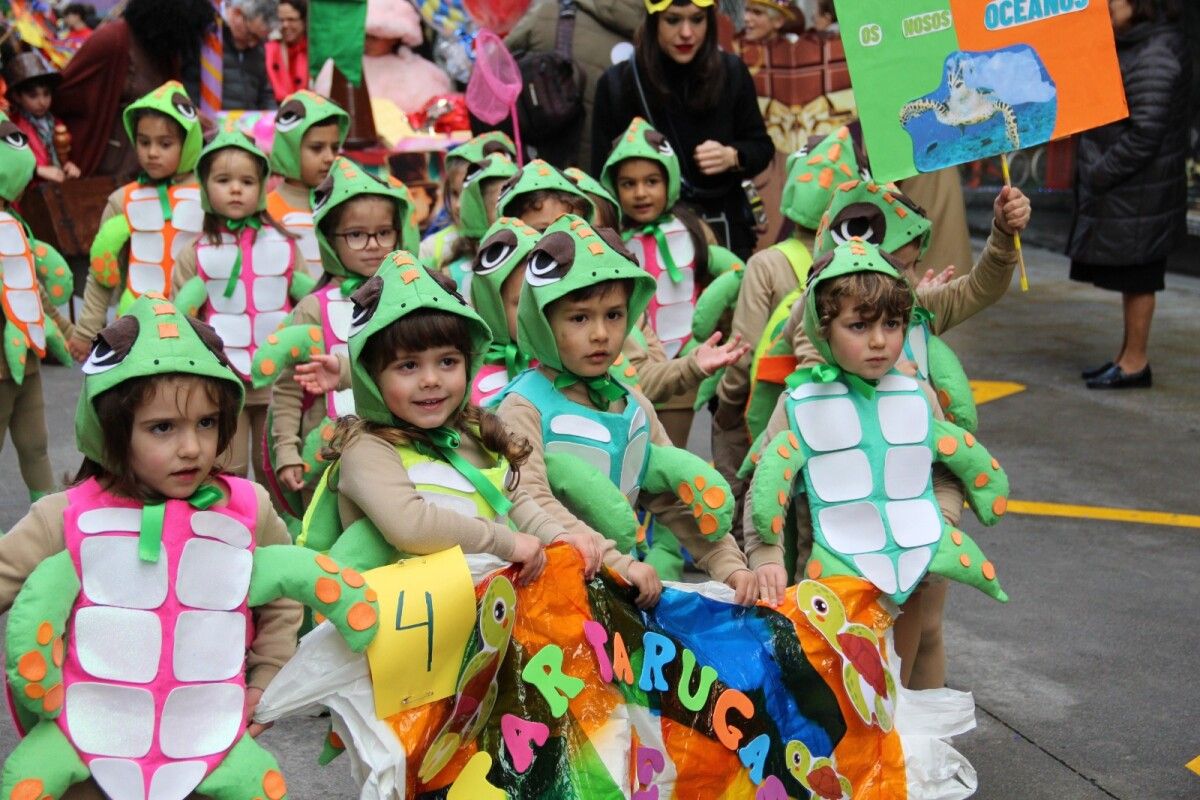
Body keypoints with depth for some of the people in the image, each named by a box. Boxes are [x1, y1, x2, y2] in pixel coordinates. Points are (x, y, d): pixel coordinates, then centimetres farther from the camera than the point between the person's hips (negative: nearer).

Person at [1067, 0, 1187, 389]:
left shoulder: (1154, 56, -18)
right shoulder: (1129, 47, 13)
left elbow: (1145, 134, -22)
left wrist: (1099, 174, -16)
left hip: (1139, 193, -10)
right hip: (1119, 192, 10)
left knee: (1135, 278, 0)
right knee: (1128, 277, 17)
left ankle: (1136, 363, 10)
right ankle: (1128, 355, 28)